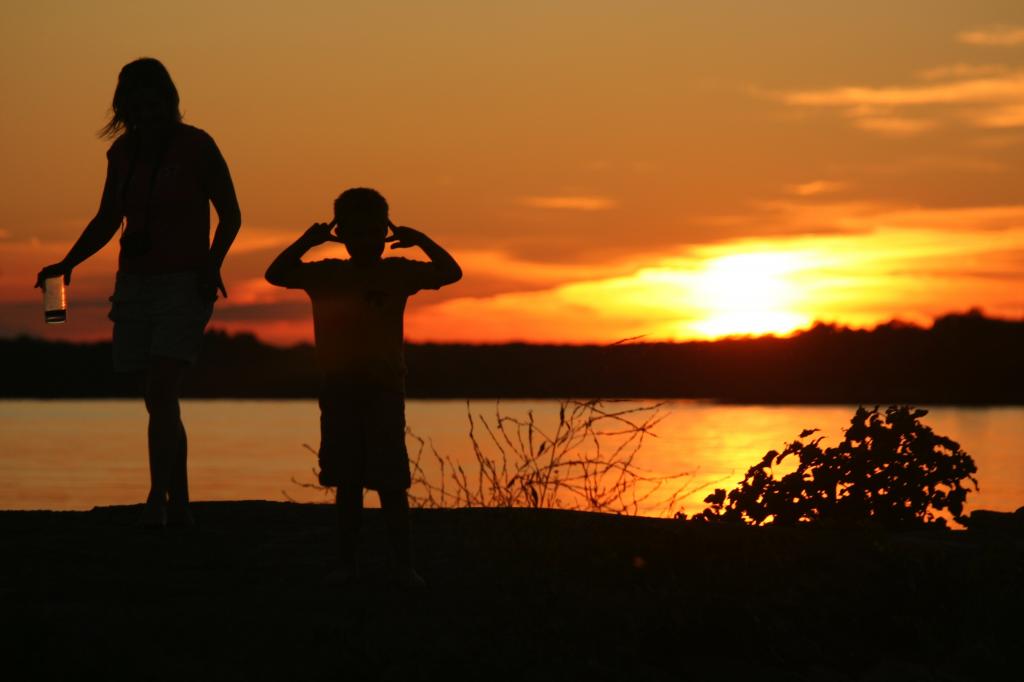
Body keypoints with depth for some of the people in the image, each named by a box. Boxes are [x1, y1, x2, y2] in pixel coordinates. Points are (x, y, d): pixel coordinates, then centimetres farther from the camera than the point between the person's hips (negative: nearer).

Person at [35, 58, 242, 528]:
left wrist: (212, 264, -17)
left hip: (184, 284, -6)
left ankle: (157, 499, -23)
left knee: (161, 392, -19)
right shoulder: (122, 151, 7)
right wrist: (67, 263, 2)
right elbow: (108, 221, 16)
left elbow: (230, 215, -2)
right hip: (135, 284, 6)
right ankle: (180, 506, 13)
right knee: (161, 401, 7)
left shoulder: (197, 147, -7)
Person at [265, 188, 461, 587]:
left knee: (390, 482, -6)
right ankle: (348, 562, 11)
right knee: (347, 483, 5)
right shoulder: (325, 275, 6)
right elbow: (276, 274, -1)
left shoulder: (397, 273, 5)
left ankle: (403, 564, -2)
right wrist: (306, 242, -7)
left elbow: (450, 273, 5)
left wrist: (421, 241, -2)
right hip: (339, 389, 1)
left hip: (383, 389, -1)